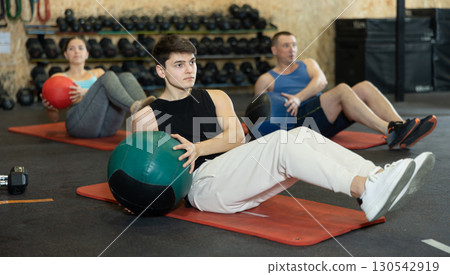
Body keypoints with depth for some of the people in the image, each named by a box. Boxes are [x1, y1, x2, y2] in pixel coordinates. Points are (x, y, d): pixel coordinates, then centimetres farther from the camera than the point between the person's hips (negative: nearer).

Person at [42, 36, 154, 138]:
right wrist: (49, 108, -9)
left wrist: (85, 92, -10)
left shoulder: (97, 73, 31)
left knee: (125, 77, -21)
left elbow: (109, 90, 8)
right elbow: (55, 117, 15)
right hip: (79, 124, -3)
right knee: (108, 76, -25)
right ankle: (135, 109, -55)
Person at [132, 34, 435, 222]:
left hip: (237, 180, 6)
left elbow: (237, 137, 3)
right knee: (281, 141, -29)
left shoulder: (215, 98, 20)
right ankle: (367, 192, -46)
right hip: (202, 184, -6)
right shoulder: (147, 117, 9)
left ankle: (379, 176, -36)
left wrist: (197, 148, -14)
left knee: (303, 135, -19)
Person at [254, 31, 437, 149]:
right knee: (342, 89, -29)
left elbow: (321, 81, 1)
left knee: (365, 87, -17)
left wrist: (298, 97, -18)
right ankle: (389, 132, -42)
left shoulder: (307, 65, 24)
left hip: (326, 116, 6)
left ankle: (403, 130, -32)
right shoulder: (266, 80, 15)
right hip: (299, 121, -5)